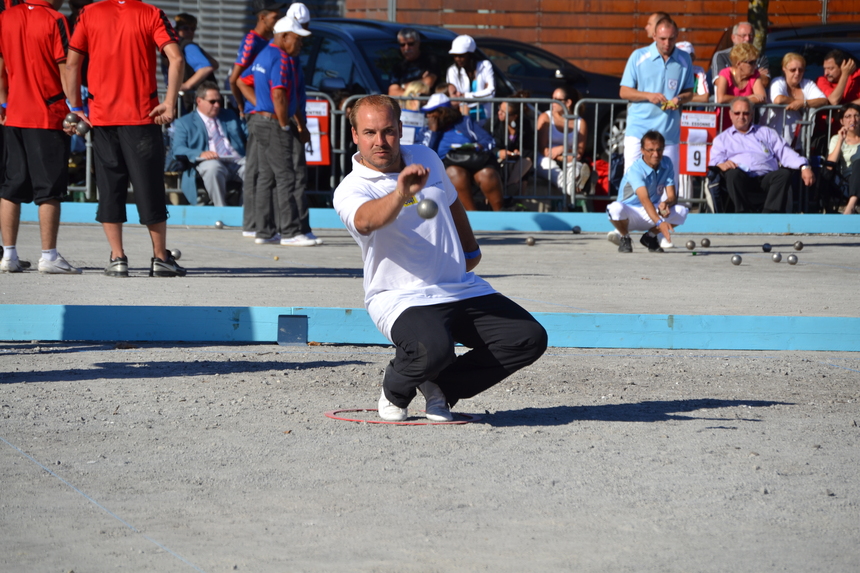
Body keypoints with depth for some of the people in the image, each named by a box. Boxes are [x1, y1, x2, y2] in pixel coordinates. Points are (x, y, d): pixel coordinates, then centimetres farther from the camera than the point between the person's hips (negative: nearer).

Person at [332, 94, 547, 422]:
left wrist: (471, 250, 37)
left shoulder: (426, 159, 9)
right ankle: (395, 391, -1)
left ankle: (439, 387, 5)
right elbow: (367, 220, -36)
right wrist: (400, 194, -54)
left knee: (530, 339, -10)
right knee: (433, 349, -38)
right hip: (401, 299, -7)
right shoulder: (350, 190, -11)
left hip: (463, 290, 7)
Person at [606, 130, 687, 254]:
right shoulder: (636, 169, -23)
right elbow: (644, 200, -38)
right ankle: (624, 237, -5)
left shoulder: (667, 164, -4)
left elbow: (672, 196, -7)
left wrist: (666, 203, -34)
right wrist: (660, 222, -53)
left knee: (681, 211, -22)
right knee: (616, 208, -39)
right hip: (629, 217, -5)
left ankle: (650, 236, 3)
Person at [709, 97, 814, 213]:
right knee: (733, 173, -36)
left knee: (785, 174, -31)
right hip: (741, 181, -2)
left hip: (767, 178, 2)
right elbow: (714, 161, 9)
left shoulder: (766, 132, 30)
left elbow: (785, 153, 18)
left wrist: (804, 167, 0)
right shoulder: (722, 139, 27)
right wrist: (721, 164, -17)